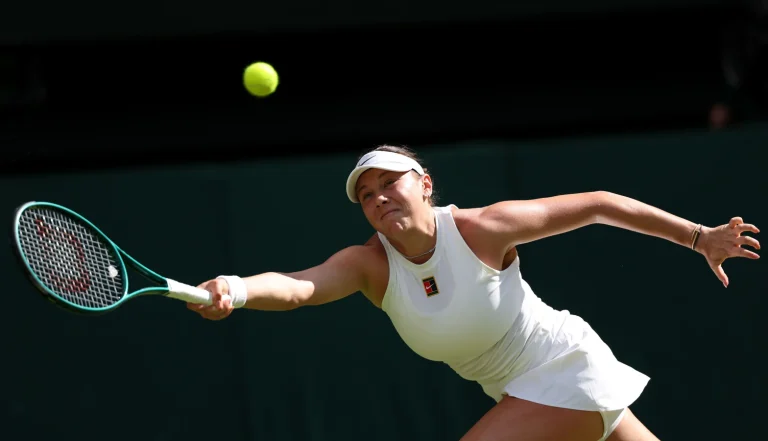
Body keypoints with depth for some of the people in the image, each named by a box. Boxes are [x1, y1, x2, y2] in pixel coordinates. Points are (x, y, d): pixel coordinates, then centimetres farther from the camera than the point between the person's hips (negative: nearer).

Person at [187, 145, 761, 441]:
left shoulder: (482, 229, -22)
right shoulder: (370, 264, -11)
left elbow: (596, 205, -12)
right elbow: (297, 285, -32)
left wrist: (699, 236, -6)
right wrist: (237, 290, -54)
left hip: (567, 369, -6)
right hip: (521, 394, 6)